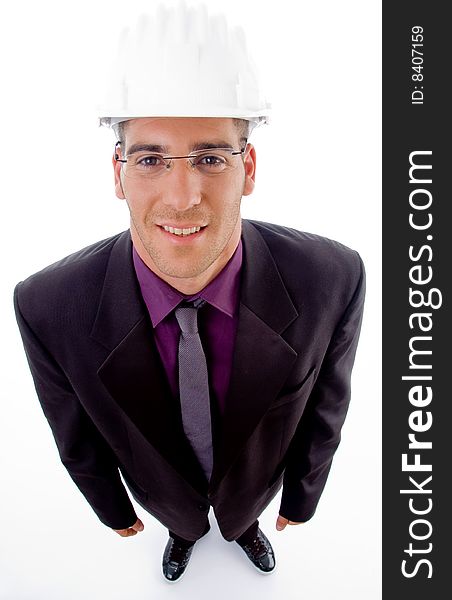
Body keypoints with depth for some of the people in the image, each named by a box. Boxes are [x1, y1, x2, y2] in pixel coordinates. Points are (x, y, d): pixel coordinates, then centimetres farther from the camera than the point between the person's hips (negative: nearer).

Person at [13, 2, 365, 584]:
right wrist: (113, 510, 1)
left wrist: (301, 498, -1)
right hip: (161, 484, 0)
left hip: (257, 471, 1)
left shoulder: (334, 279, -38)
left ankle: (242, 527, 76)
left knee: (242, 510, 37)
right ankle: (185, 533, 76)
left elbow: (324, 407, -18)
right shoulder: (47, 307, -38)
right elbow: (77, 437, -17)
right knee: (180, 515, 37)